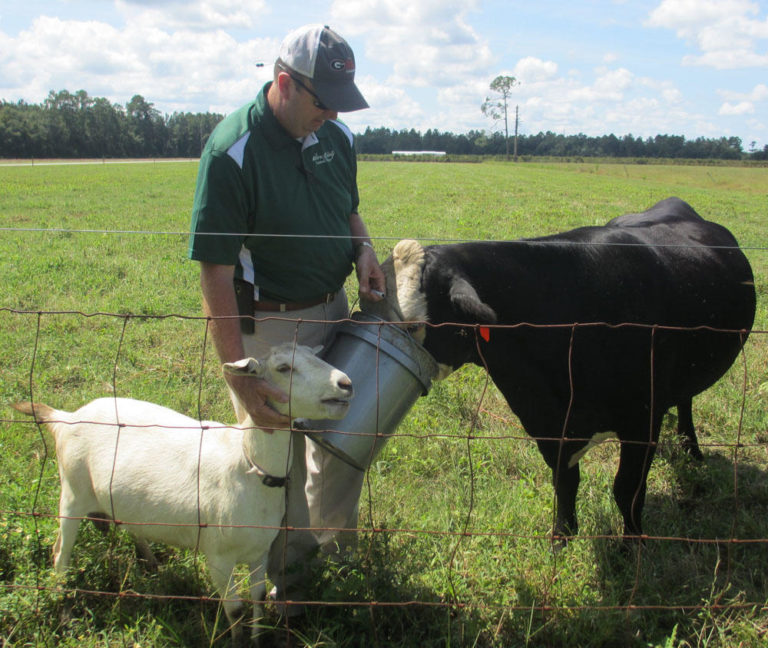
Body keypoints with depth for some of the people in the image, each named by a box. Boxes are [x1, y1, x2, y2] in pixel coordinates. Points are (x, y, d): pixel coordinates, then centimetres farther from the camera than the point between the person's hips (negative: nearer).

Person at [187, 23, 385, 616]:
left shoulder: (335, 136, -1)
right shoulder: (233, 151, -22)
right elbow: (215, 268, -23)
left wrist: (364, 250, -6)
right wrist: (239, 375, -25)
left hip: (333, 309, 7)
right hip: (266, 324, -7)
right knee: (278, 454, 6)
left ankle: (335, 537, 45)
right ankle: (287, 574, 28)